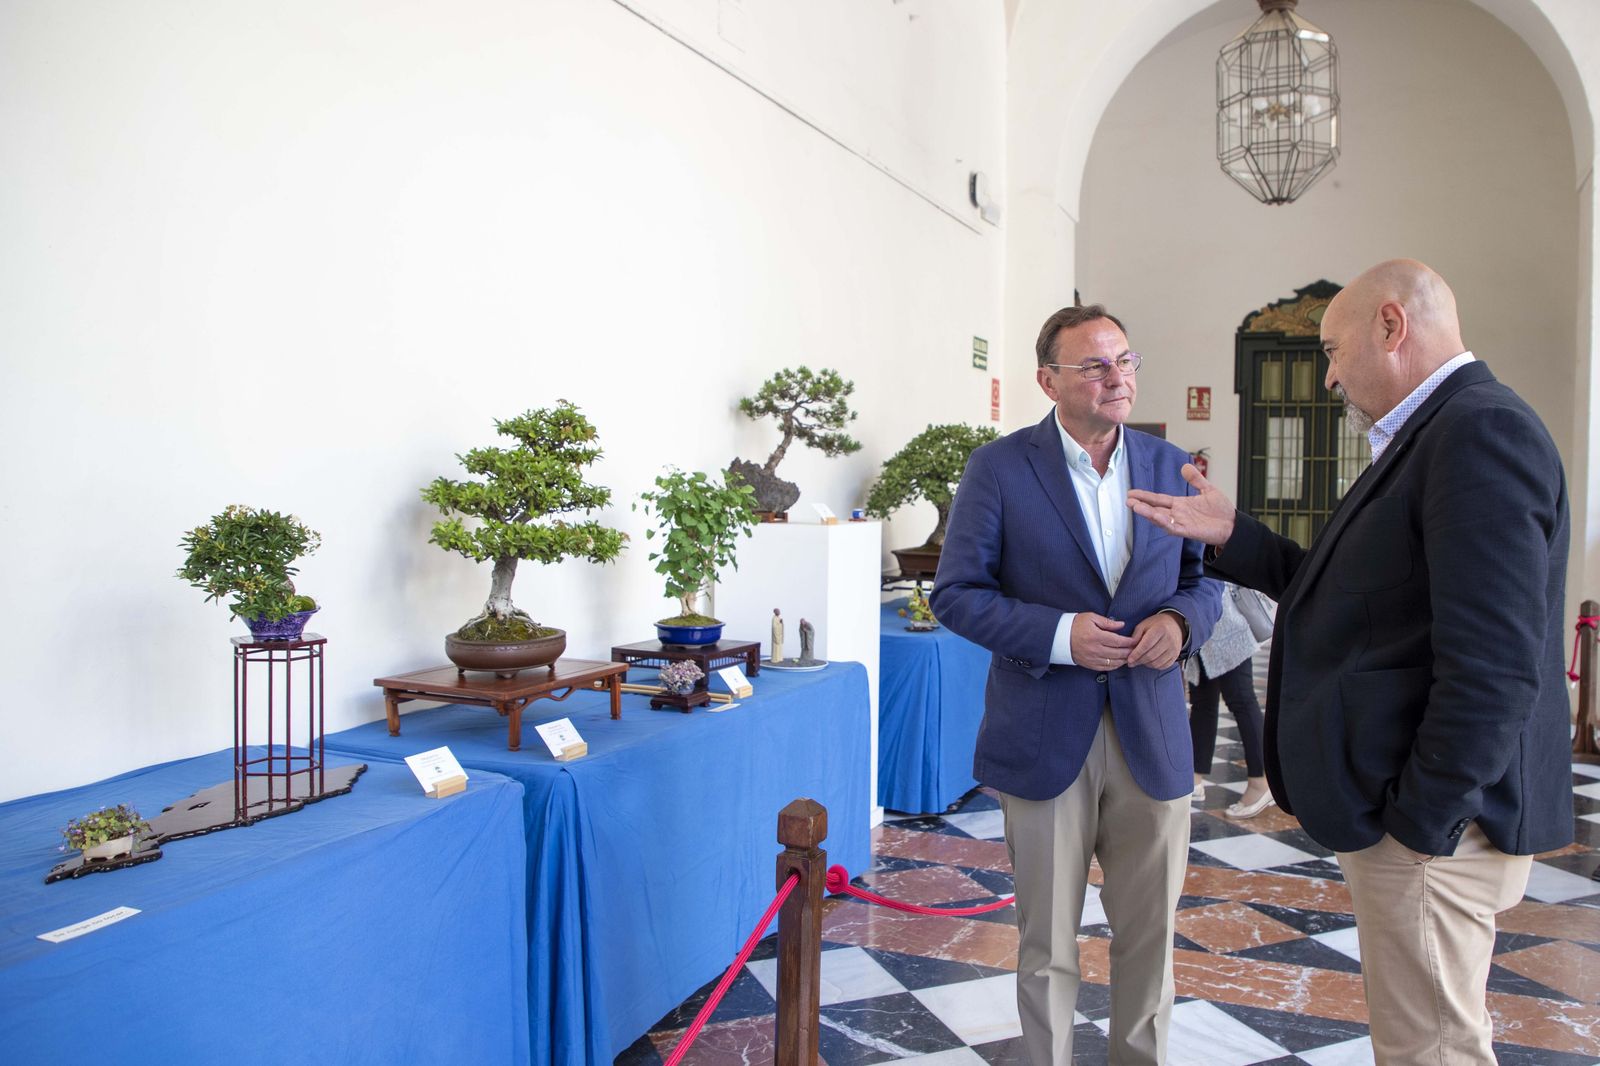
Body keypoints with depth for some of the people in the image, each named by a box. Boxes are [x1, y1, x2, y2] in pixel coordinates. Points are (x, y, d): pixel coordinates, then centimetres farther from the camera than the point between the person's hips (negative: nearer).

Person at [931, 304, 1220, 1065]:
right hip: (1044, 739, -3)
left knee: (1150, 936, 15)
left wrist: (1180, 621, -11)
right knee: (1047, 944, 11)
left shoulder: (1170, 467, 6)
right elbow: (955, 593, -7)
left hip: (1152, 737, 3)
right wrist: (1057, 634, -19)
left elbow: (1202, 580, 13)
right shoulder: (999, 468, -6)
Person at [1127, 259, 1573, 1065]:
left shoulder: (1481, 433, -19)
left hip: (1434, 823, -10)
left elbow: (1493, 666, -25)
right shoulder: (1435, 435, 14)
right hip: (1397, 808, 10)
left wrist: (1422, 822, -20)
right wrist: (1228, 535, 8)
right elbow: (1346, 590, 14)